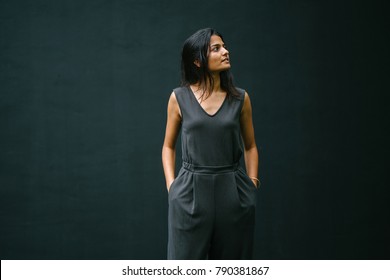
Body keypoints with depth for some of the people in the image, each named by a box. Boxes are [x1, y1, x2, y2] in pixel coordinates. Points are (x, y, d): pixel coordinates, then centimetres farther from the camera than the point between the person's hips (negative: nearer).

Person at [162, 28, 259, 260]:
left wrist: (252, 182, 4)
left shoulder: (240, 98, 3)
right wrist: (171, 185, 0)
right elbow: (169, 146, 11)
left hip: (232, 192, 2)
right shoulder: (179, 98, 1)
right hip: (191, 192, -1)